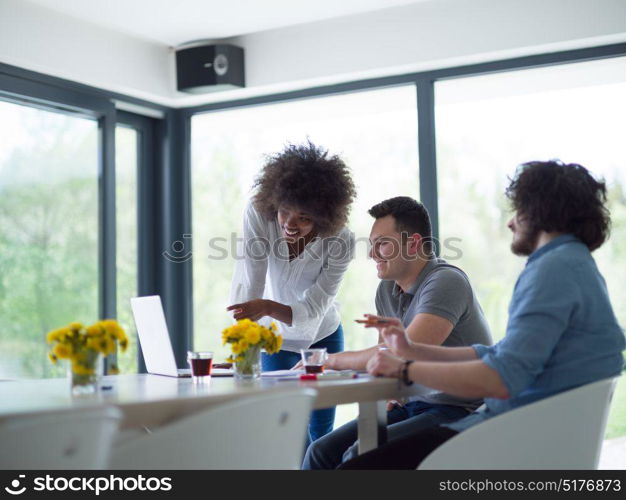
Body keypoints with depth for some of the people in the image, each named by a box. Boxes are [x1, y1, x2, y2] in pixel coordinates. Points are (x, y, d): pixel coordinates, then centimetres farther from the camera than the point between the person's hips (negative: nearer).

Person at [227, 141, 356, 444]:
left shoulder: (341, 242, -28)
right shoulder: (257, 215, -27)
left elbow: (312, 312, -28)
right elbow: (247, 286, -29)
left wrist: (269, 308, -47)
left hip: (321, 337, 0)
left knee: (320, 434, 8)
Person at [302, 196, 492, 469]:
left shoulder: (445, 281, -17)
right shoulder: (387, 289, 10)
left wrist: (333, 360, -17)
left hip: (457, 412, -8)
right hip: (412, 405, 8)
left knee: (359, 456, -26)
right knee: (321, 451, -5)